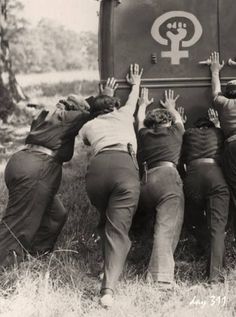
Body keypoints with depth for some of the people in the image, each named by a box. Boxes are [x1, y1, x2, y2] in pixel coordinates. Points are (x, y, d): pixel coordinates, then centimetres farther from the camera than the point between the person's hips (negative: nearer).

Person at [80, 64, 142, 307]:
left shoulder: (88, 126, 30)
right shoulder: (123, 114, 31)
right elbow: (133, 100, 54)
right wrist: (135, 83, 76)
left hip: (97, 167, 2)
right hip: (125, 166, -1)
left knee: (105, 223, 25)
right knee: (118, 229, -8)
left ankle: (108, 266, 26)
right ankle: (108, 288, -23)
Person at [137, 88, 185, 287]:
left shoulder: (144, 135, 24)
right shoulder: (175, 132, 20)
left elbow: (140, 120, 47)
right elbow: (178, 119, 45)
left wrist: (143, 104, 65)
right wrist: (171, 107, 64)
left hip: (146, 181, 5)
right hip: (168, 176, -5)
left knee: (162, 224, 14)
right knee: (167, 227, -15)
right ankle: (161, 277, -27)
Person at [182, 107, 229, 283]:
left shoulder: (188, 133, 25)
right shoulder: (218, 133, 26)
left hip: (192, 177, 1)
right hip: (215, 175, -1)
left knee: (196, 223, 19)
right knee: (217, 226, -8)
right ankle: (215, 275, -23)